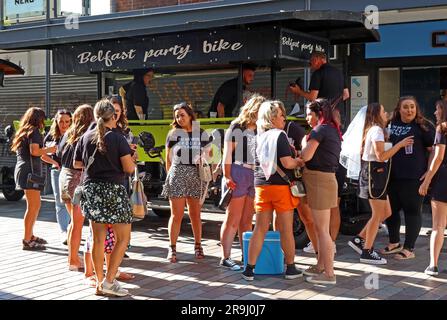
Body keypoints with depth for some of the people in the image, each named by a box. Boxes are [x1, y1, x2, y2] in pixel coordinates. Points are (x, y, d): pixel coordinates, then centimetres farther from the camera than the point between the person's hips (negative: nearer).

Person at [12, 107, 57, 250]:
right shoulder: (34, 131, -8)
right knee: (33, 206, -9)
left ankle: (30, 236, 24)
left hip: (22, 168, 10)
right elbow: (35, 151, -20)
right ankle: (27, 241, -8)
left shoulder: (23, 131, 19)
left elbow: (16, 149, 21)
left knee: (34, 205, 17)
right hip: (30, 169, -10)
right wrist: (49, 149, -3)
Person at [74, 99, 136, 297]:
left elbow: (77, 164, 14)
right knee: (123, 238, 5)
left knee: (98, 238, 10)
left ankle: (99, 282, 15)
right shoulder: (117, 139, -10)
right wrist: (132, 161, 8)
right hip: (113, 191, -5)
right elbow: (129, 168, -12)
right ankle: (109, 281, -1)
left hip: (91, 189, 6)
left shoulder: (86, 137, 5)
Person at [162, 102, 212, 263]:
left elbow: (207, 156, 12)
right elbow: (168, 159, 10)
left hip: (196, 176, 1)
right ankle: (172, 248, 4)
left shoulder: (202, 134, 9)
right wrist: (170, 176, 7)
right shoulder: (173, 134, 7)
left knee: (195, 214, 7)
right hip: (177, 174, -1)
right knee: (176, 214, -3)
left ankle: (198, 246, 21)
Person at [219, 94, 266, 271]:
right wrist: (226, 176, -13)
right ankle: (225, 258, 0)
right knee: (233, 219, -5)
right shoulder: (236, 127, 1)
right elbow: (227, 153, -4)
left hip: (255, 176, 5)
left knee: (247, 220, 10)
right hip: (238, 174, -5)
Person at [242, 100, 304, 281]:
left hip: (261, 185, 6)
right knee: (286, 229, 5)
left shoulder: (259, 137, 10)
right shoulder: (279, 135, -10)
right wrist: (300, 162, 2)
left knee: (260, 229, 8)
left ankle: (249, 269, 7)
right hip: (281, 186, -6)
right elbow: (287, 163, -17)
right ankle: (291, 268, 15)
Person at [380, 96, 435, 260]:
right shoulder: (392, 125, 8)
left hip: (413, 177, -6)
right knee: (391, 209, 14)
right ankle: (394, 243, 31)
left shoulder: (423, 126, -7)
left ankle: (409, 248, 13)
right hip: (393, 176, 6)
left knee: (412, 211, 3)